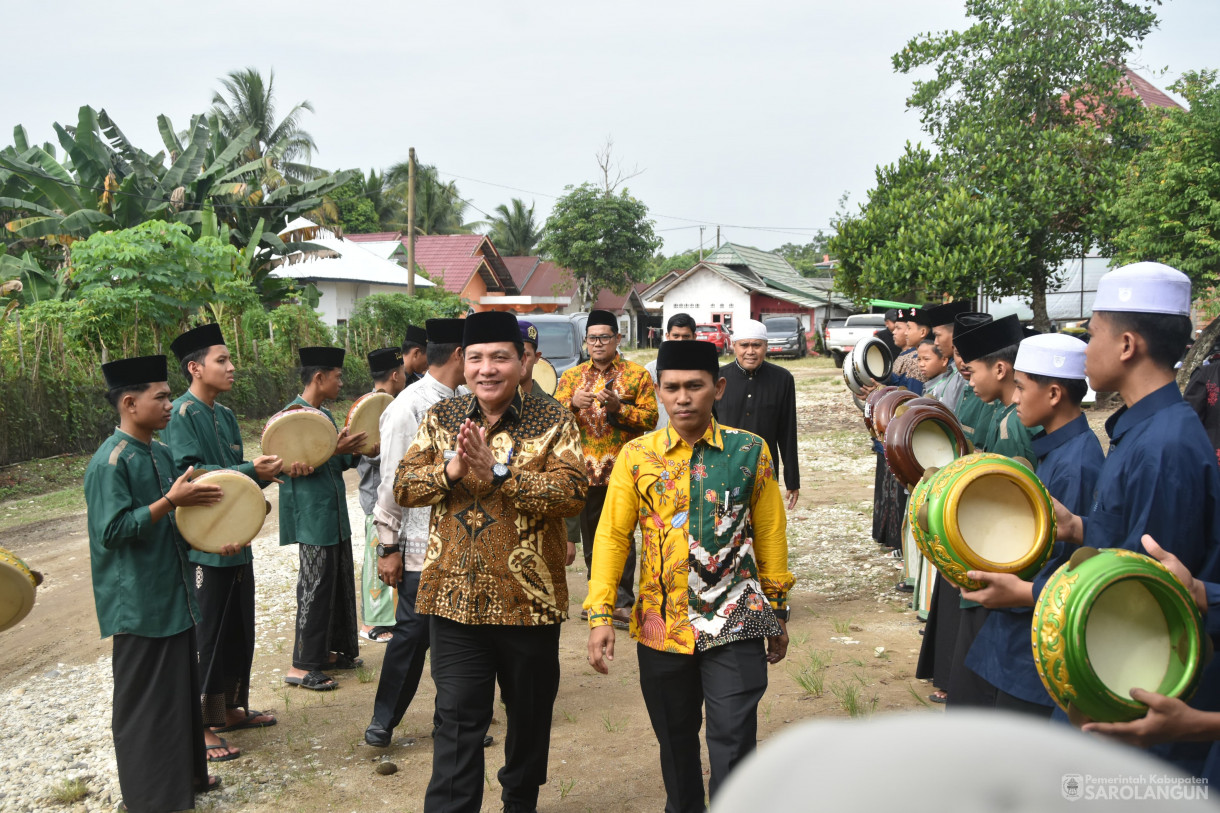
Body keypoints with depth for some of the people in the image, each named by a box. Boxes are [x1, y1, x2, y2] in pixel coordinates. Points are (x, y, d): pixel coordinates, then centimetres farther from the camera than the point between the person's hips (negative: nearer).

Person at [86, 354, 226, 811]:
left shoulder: (161, 454, 8)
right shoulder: (110, 462, -17)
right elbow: (112, 530, -22)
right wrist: (170, 501, -26)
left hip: (173, 595, 8)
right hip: (139, 604, -8)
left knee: (182, 689, 18)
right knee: (145, 700, 3)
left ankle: (186, 774, 32)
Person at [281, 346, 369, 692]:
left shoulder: (325, 414, 14)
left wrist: (357, 452, 6)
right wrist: (333, 451, -28)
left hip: (334, 514, 10)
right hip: (313, 517, -9)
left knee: (341, 583, 15)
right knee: (316, 588, -4)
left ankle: (330, 650, 27)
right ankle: (302, 666, 5)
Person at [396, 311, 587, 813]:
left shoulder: (552, 422, -5)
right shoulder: (441, 419, 6)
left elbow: (572, 493, -18)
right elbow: (403, 487, 1)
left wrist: (497, 471, -26)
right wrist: (450, 470, -18)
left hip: (529, 596, 0)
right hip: (455, 596, 1)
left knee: (530, 711, 17)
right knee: (458, 717, 1)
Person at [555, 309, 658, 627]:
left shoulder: (637, 375, 3)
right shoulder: (571, 376, 12)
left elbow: (650, 419, -4)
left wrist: (617, 406, -17)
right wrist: (573, 403, -14)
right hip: (585, 470, 4)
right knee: (591, 536, 10)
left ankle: (623, 601, 4)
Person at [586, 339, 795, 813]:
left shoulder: (750, 452, -2)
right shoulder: (636, 456, -1)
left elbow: (770, 537, 5)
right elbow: (612, 536, 0)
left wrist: (777, 614, 10)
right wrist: (600, 615, -7)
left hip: (734, 625, -2)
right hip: (661, 626, 2)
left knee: (733, 747, -3)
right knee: (675, 740, 17)